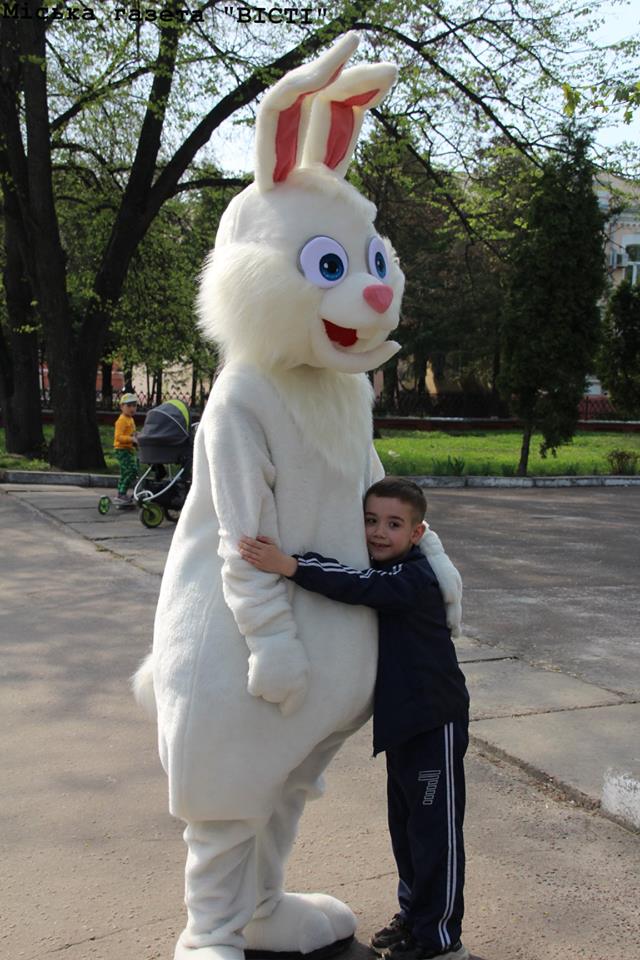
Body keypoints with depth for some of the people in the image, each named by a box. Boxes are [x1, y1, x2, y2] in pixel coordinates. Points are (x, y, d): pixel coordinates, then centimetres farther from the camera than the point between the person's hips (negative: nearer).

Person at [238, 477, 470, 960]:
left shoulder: (414, 578, -22)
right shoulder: (382, 572, 6)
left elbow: (361, 586, -39)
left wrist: (289, 565, -48)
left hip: (435, 720, -9)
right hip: (402, 719, 9)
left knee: (436, 828, 3)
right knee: (405, 824, 19)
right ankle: (414, 914, 35)